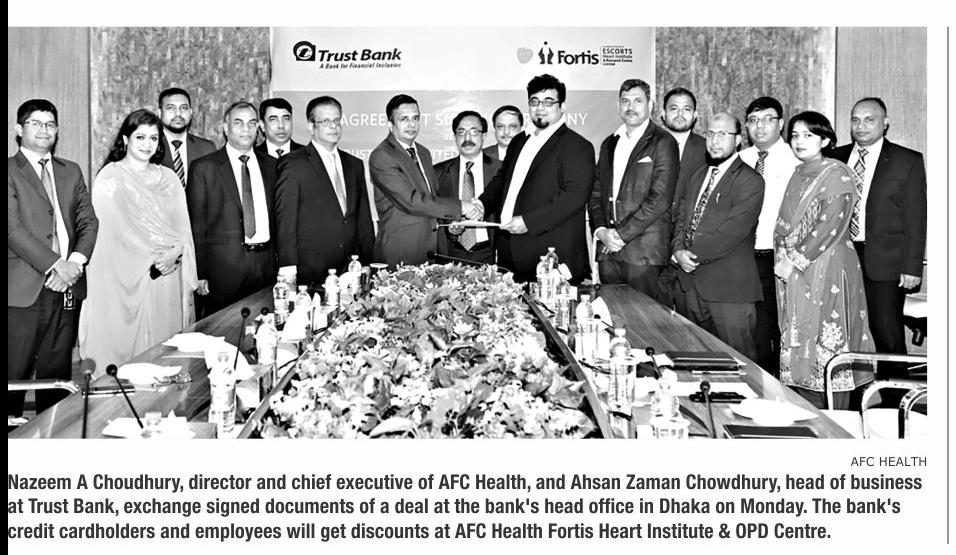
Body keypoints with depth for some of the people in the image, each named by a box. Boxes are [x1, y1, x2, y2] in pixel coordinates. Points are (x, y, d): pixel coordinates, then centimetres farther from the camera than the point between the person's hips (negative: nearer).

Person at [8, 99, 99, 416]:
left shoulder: (71, 172, 18)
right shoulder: (10, 171, 0)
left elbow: (88, 220, 11)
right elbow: (13, 228, -10)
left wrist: (75, 262, -6)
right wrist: (55, 265, -15)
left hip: (66, 286, 4)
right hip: (24, 290, -4)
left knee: (57, 372, 9)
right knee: (15, 374, -1)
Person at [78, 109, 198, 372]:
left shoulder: (168, 178, 14)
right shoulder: (110, 178, 0)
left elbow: (183, 226, 8)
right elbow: (115, 228, -8)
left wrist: (176, 251, -13)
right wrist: (155, 256, -14)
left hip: (168, 274, 4)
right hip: (126, 277, -4)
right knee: (125, 341, -3)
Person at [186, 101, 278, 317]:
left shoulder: (271, 165, 12)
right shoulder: (203, 168, 0)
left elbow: (278, 216, 12)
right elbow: (196, 224, -1)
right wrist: (200, 274, -6)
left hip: (266, 264, 3)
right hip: (223, 265, -3)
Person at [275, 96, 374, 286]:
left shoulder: (354, 165, 15)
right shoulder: (293, 165, -4)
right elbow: (285, 223, -6)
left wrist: (368, 263, 8)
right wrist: (290, 272, -11)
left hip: (351, 270, 5)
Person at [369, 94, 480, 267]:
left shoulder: (423, 152, 16)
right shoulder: (381, 157, -12)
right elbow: (410, 201, -21)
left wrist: (452, 219, 3)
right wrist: (459, 207, -18)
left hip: (432, 249, 7)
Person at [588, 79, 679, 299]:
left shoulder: (663, 143, -2)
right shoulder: (609, 144, 18)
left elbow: (659, 200, -11)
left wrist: (621, 234, -12)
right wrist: (601, 230, -2)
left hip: (644, 253, -5)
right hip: (608, 250, 5)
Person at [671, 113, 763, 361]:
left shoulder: (750, 181, -6)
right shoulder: (697, 177, 19)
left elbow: (734, 230, -15)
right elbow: (682, 219, 15)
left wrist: (694, 255, -13)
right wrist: (678, 251, -4)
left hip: (729, 287, -6)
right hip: (690, 283, 7)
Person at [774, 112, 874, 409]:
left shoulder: (837, 173, -7)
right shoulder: (798, 175, 15)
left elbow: (831, 225, -15)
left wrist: (795, 260, -15)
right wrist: (782, 259, 1)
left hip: (826, 271, -7)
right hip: (792, 273, 7)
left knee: (827, 347, -4)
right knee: (797, 348, 7)